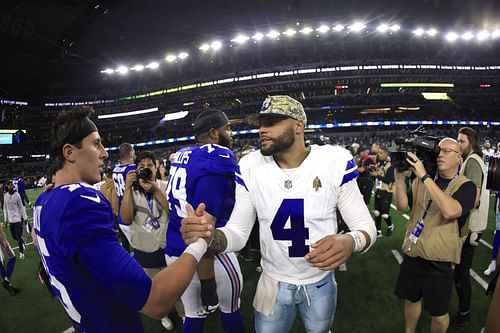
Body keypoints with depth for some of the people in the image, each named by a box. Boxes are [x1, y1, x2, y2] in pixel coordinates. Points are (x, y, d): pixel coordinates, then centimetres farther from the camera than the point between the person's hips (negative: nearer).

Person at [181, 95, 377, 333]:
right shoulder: (251, 167, -13)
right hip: (273, 283, 1)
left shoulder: (334, 161, -19)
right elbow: (238, 232, -10)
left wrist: (349, 242, -37)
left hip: (321, 283, 0)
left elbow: (365, 225, -13)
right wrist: (211, 237, -33)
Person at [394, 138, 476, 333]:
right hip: (412, 255, 4)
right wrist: (400, 178, -15)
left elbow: (450, 211, -30)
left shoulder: (466, 186, -10)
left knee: (439, 315, 13)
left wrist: (424, 176, -31)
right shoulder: (422, 180, 4)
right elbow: (402, 208, -2)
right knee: (411, 300, 23)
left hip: (438, 262, -4)